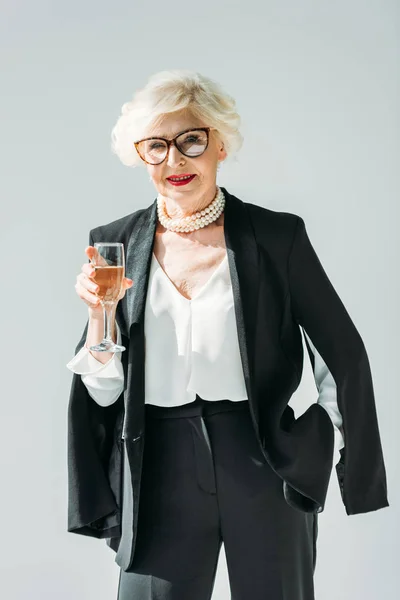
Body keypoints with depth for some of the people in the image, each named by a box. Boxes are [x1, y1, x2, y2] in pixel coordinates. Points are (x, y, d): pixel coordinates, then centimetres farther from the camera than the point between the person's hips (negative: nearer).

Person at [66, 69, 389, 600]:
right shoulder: (116, 245, 2)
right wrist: (98, 313, -12)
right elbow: (103, 391, 3)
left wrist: (320, 447, -2)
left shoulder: (278, 236, -3)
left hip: (265, 473, -1)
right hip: (160, 476, 1)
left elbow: (344, 357, 4)